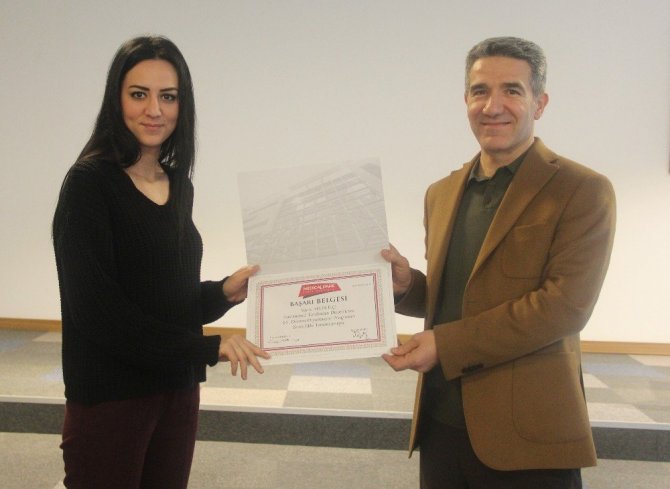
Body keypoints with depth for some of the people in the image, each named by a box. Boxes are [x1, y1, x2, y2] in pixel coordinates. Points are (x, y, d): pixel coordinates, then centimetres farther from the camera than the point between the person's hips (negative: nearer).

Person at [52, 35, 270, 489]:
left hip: (178, 392, 6)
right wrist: (207, 347, -17)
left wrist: (224, 293, -6)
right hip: (109, 398, -6)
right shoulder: (90, 182, -12)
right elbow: (96, 308, -18)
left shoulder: (179, 185, 7)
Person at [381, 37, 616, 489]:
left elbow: (564, 306, -17)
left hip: (527, 436, -5)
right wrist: (405, 285, -4)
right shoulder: (442, 193, 11)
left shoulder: (583, 191, -8)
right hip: (441, 423, 6)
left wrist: (445, 344, -19)